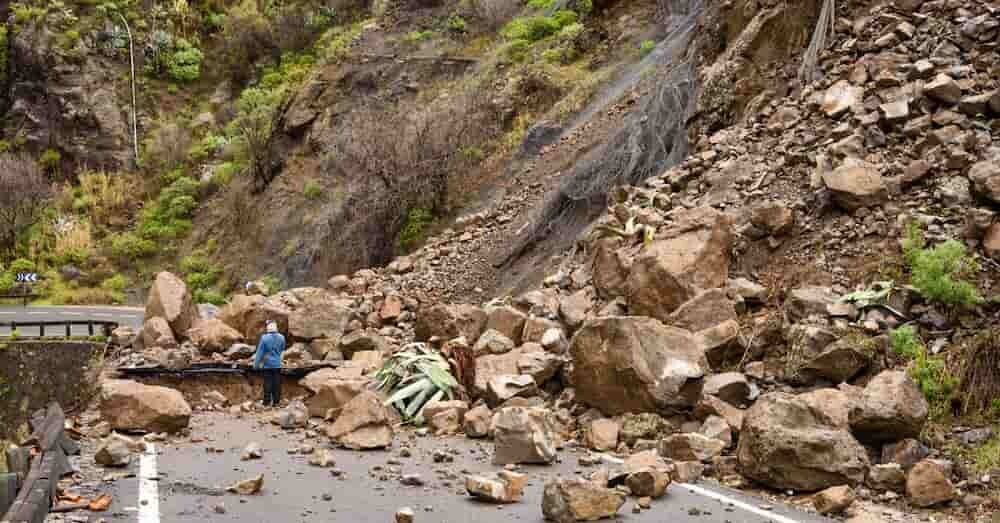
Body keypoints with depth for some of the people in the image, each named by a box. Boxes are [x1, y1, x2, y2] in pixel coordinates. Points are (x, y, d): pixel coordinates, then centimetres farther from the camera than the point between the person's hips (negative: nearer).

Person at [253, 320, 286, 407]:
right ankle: (276, 402, 11)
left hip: (267, 364, -2)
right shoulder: (281, 338, -4)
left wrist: (256, 364, 0)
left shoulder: (264, 338, -14)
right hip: (277, 364, 2)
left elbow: (260, 352, -9)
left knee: (268, 383, 4)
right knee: (277, 383, 7)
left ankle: (267, 402, 8)